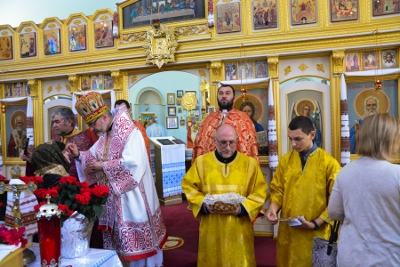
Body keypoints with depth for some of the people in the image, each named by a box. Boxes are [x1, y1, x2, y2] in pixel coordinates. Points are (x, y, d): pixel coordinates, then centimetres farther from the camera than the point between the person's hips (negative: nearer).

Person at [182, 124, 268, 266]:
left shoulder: (250, 163, -1)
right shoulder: (201, 162, 0)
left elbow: (260, 192, 0)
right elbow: (188, 187, 3)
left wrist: (243, 208, -15)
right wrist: (203, 204, -12)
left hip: (239, 228, 0)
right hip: (211, 228, 1)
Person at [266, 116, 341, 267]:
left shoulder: (329, 163, -9)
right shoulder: (285, 161, 2)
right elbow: (278, 190, 7)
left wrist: (316, 223, -14)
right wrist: (273, 207, -12)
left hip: (316, 234, -3)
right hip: (287, 232, 3)